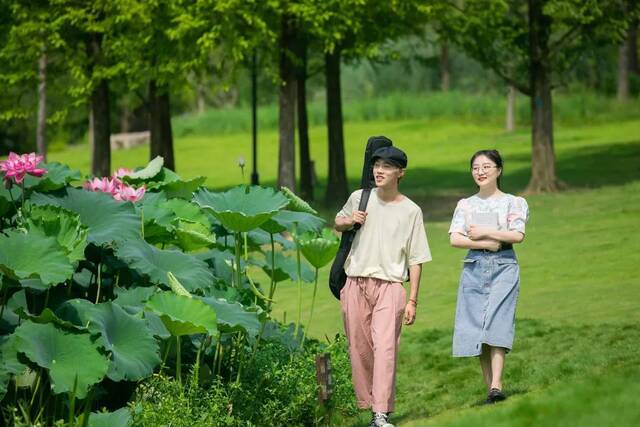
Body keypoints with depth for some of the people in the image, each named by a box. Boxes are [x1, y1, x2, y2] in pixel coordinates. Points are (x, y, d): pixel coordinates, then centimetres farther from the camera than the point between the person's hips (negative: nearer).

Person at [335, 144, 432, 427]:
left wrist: (412, 301, -1)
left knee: (385, 348, -16)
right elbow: (337, 223, 28)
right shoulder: (359, 198, 9)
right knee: (360, 349, 3)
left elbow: (415, 260, 4)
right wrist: (349, 221, 3)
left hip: (390, 286, -3)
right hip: (356, 285, 3)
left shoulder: (411, 211, 3)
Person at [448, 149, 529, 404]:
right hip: (474, 268, 3)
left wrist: (483, 232, -8)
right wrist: (486, 244, -11)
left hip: (503, 268, -3)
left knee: (496, 324, -18)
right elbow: (455, 239, 1)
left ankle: (496, 387, -26)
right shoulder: (465, 205, 14)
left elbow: (517, 235, -8)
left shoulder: (513, 203, 7)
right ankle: (490, 389, 2)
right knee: (476, 329, -2)